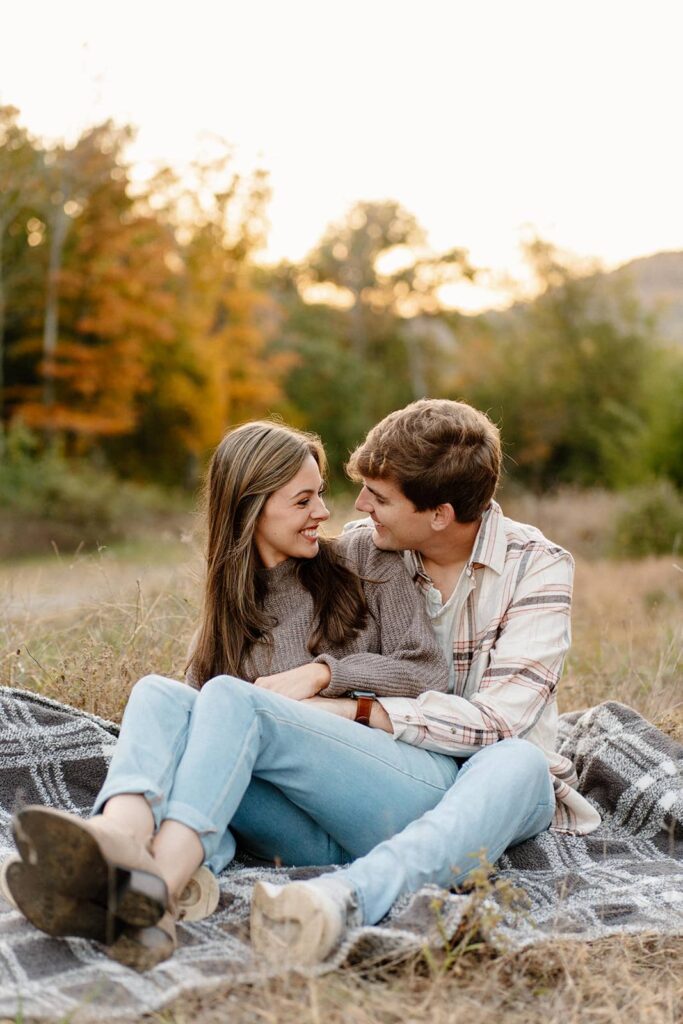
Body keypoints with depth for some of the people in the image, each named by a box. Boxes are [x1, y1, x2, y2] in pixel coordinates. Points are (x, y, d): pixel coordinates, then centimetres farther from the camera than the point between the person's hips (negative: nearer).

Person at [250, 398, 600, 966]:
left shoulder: (536, 567, -10)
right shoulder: (362, 549, 1)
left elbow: (497, 720, -21)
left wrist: (350, 711, -26)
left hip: (485, 779, -2)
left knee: (513, 762, -42)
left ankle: (343, 895, -60)